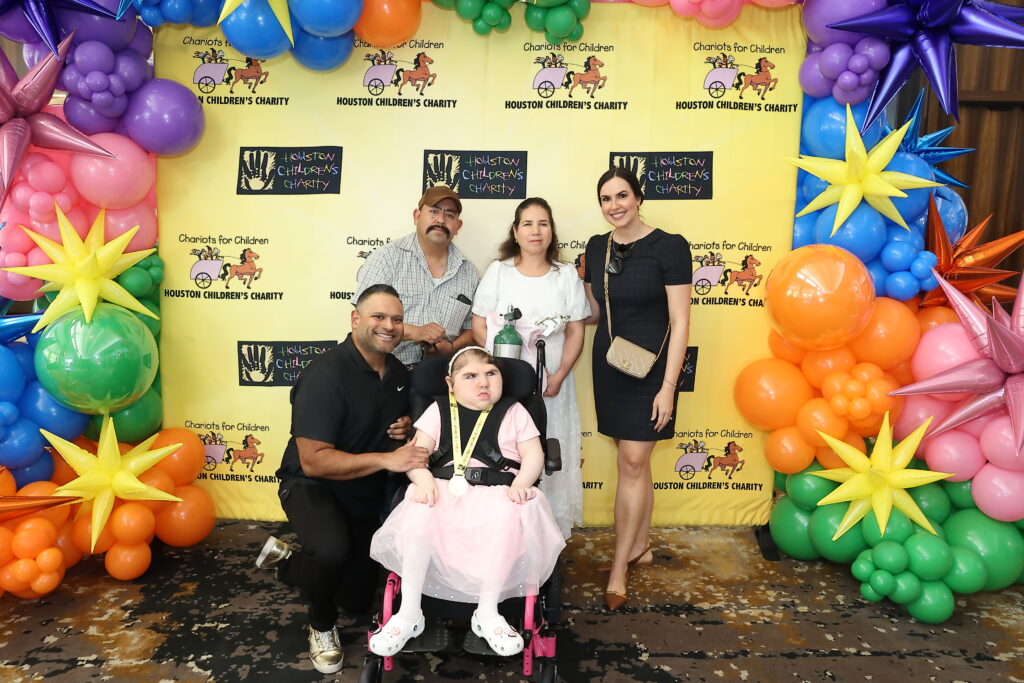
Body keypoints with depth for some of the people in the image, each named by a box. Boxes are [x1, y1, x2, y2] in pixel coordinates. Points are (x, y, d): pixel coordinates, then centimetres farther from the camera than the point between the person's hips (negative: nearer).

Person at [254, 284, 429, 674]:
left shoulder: (398, 373, -2)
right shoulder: (326, 375, -26)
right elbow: (313, 461, -31)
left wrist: (406, 425, -8)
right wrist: (386, 459, -39)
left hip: (366, 495, 7)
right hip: (312, 487, -7)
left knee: (359, 601, 15)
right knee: (332, 548, -40)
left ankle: (288, 562, 40)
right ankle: (322, 626, -6)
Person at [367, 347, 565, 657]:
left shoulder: (513, 412, 13)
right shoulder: (439, 411, 15)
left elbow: (533, 454, 6)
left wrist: (520, 484, -14)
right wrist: (424, 480, -15)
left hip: (497, 493, -1)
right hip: (444, 490, 1)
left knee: (507, 518, -35)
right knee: (418, 512, -32)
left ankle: (487, 613, -19)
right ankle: (409, 613, -19)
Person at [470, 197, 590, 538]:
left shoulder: (567, 275, 5)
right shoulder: (498, 271, 3)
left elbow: (575, 332, 2)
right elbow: (479, 327, 0)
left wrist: (559, 376, -12)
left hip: (552, 384, 1)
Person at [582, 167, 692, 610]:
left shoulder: (669, 247, -11)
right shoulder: (597, 247, 6)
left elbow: (680, 322, -12)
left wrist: (668, 387, -16)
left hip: (649, 367, -5)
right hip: (609, 365, 5)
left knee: (631, 463, -4)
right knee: (635, 461, 14)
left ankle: (618, 568, 8)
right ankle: (640, 547, 30)